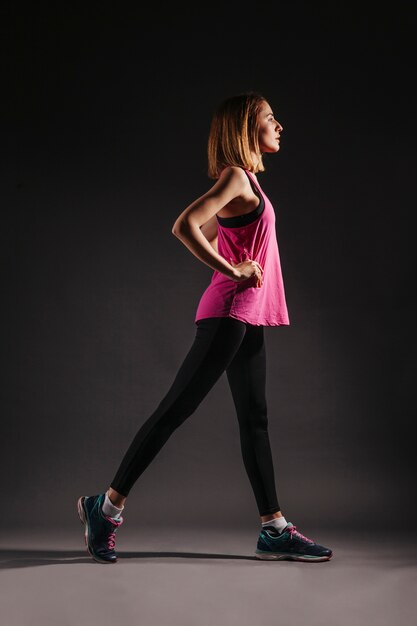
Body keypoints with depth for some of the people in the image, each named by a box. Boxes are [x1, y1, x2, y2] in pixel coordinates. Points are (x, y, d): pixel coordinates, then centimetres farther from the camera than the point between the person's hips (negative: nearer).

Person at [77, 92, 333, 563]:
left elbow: (207, 234, 28)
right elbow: (184, 226, -23)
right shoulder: (237, 176, -10)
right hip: (229, 312, -10)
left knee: (255, 419, 9)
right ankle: (106, 506, 4)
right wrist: (232, 272, -19)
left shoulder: (245, 180, 18)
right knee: (175, 409, -6)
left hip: (246, 317, 10)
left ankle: (274, 529, 14)